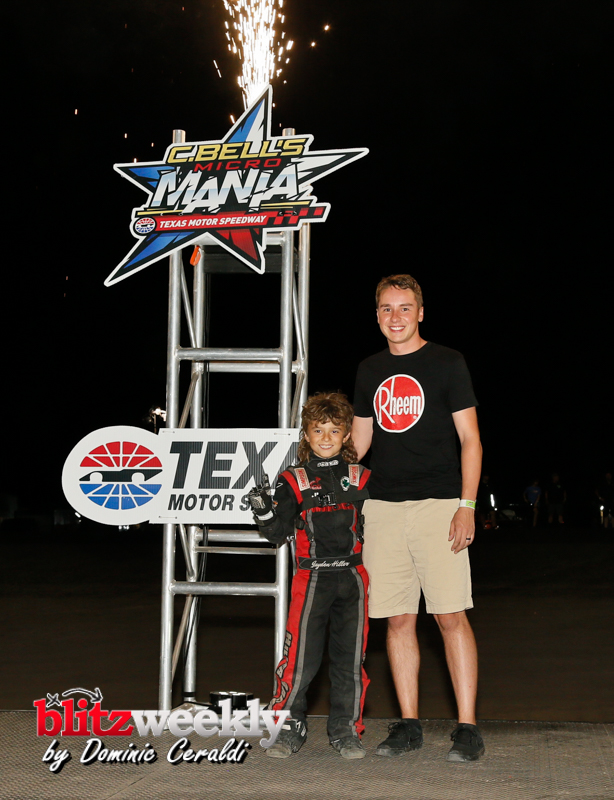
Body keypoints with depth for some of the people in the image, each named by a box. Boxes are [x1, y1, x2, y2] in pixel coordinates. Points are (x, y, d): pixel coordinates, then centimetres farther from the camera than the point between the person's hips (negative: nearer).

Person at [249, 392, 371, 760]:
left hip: (352, 578, 2)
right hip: (312, 579, -2)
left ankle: (346, 730, 16)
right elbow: (279, 533, 3)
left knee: (350, 657, 5)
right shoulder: (295, 482, 6)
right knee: (301, 657, -5)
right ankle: (289, 727, 8)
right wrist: (263, 511, -14)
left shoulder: (362, 480, 10)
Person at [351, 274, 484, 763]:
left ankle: (467, 728, -3)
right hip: (383, 506, 4)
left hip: (437, 504, -4)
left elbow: (470, 438, -1)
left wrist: (466, 506, -10)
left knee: (451, 615, -9)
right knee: (398, 618, 4)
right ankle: (409, 726, 12)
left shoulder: (447, 363, 2)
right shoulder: (370, 371, 16)